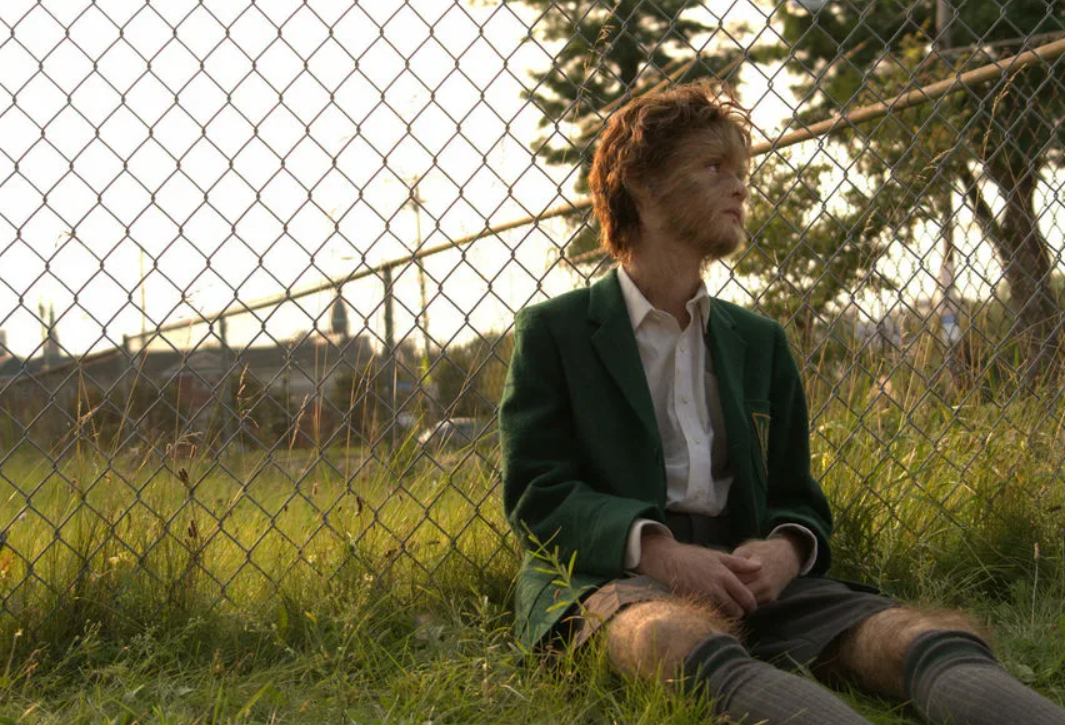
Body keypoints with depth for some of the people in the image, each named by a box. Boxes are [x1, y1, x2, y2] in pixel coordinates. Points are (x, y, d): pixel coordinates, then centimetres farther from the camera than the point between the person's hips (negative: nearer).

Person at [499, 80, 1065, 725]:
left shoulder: (760, 343, 25)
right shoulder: (554, 331, 12)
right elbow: (536, 492, 1)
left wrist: (786, 550, -5)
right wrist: (655, 550, -17)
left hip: (746, 581, 5)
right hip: (610, 578, -4)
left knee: (942, 638, -26)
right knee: (684, 640, -43)